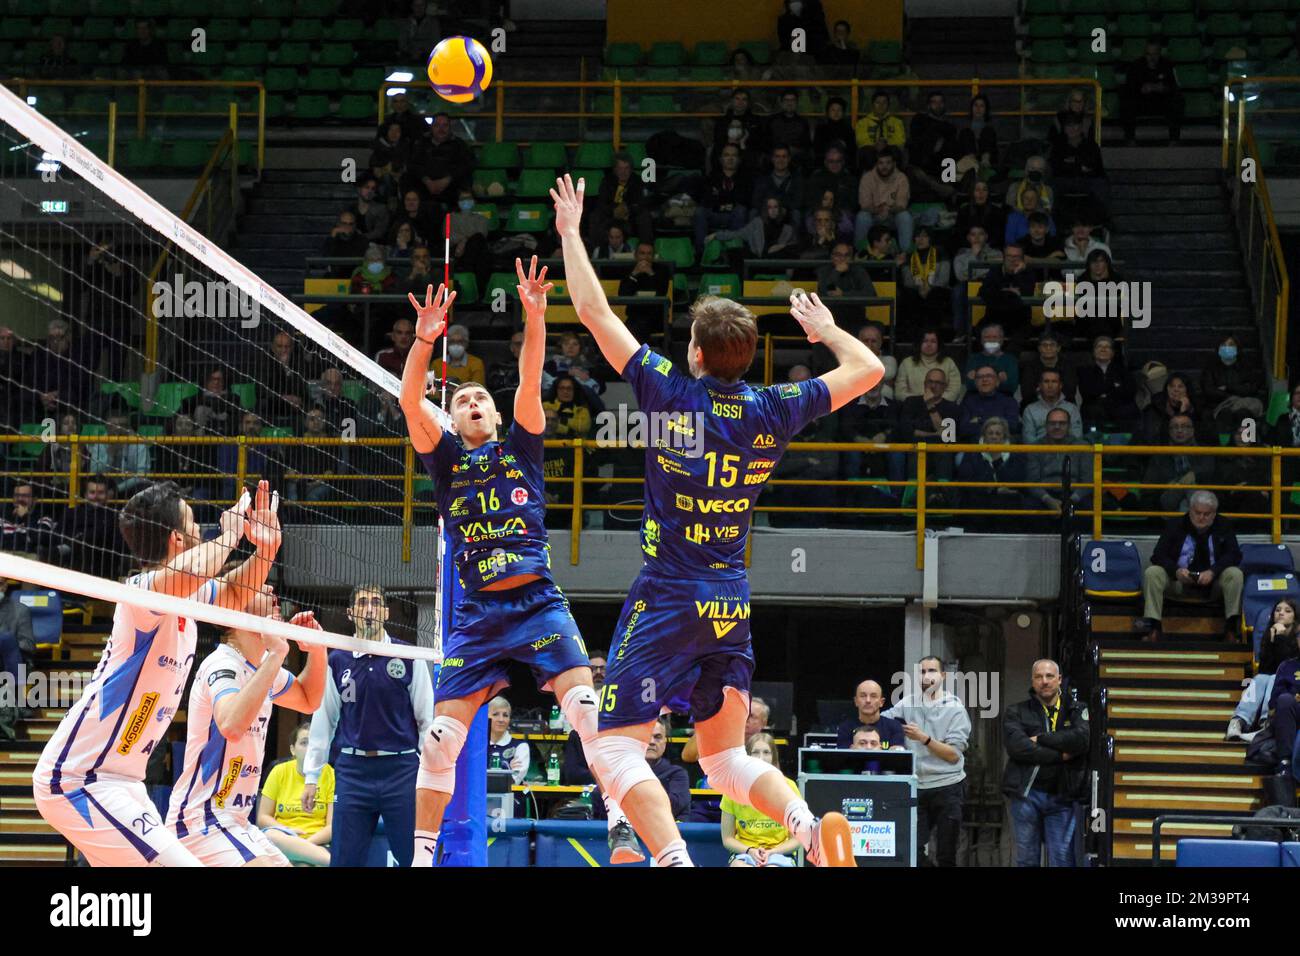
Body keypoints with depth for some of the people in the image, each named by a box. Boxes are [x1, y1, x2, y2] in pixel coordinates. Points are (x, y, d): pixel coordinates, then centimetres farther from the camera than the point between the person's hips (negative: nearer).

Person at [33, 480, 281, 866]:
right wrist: (229, 535, -24)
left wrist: (266, 548, 8)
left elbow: (235, 592, 28)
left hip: (122, 782, 11)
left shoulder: (187, 596, 9)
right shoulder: (141, 591, -19)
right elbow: (185, 573, -43)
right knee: (181, 863, -21)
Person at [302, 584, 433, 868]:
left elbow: (427, 718, 4)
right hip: (353, 769, 2)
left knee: (414, 857, -2)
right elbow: (323, 720, 11)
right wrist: (311, 776, 9)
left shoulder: (409, 657, 2)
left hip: (400, 769, -2)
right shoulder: (337, 662, 7)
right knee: (344, 858, 2)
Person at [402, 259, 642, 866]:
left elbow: (529, 385, -3)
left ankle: (623, 831, -22)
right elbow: (411, 405, -2)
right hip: (476, 613, 2)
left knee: (587, 709, -20)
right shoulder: (446, 458, 13)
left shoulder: (520, 446, 13)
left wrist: (535, 319, -18)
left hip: (538, 603, -1)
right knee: (441, 737, -2)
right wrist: (423, 340, -17)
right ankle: (420, 854, 8)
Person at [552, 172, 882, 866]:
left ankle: (675, 858, -27)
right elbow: (868, 369, 13)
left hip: (666, 600, -5)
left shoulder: (670, 395, -8)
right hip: (732, 607, 5)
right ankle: (809, 824, -13)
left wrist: (570, 230, 10)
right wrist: (826, 329, 31)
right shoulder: (772, 412, 1)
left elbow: (594, 312, -2)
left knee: (615, 748, -3)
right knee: (725, 757, 15)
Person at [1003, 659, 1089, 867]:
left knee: (1062, 858, -3)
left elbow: (1082, 739, -11)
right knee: (1027, 860, 5)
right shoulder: (1017, 712, 8)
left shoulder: (1077, 711, 10)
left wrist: (1040, 739, -8)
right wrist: (1059, 756, -11)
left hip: (1061, 797, 0)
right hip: (1026, 795, 0)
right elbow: (1016, 746, -11)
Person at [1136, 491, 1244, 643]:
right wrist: (1176, 571, -27)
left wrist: (1213, 572, -25)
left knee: (1235, 574, -29)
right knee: (1152, 572, -25)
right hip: (1179, 579, 0)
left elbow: (1234, 555, -7)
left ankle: (1232, 629, -29)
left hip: (1212, 581, 0)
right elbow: (1158, 555, -5)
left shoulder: (1223, 526, 4)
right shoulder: (1175, 525, 3)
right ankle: (1153, 629, -32)